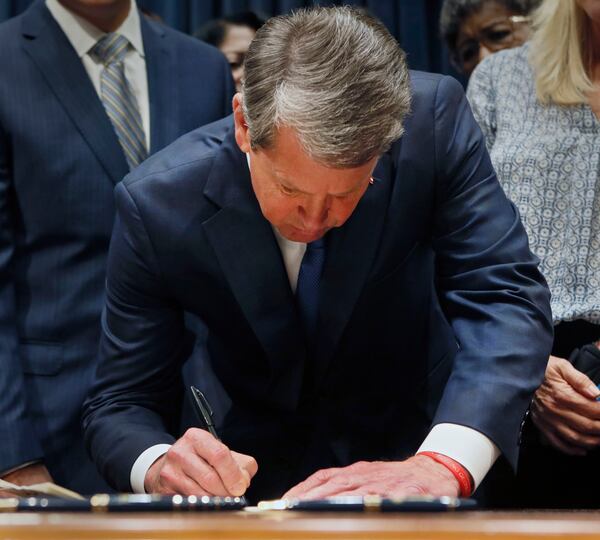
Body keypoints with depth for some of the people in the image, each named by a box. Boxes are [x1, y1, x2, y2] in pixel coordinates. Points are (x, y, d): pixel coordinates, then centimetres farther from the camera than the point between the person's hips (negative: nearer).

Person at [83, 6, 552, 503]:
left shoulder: (433, 121, -20)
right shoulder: (156, 205, -20)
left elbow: (505, 295, -24)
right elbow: (120, 404, -13)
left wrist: (444, 464, -40)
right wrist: (159, 464, -36)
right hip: (259, 476, 1)